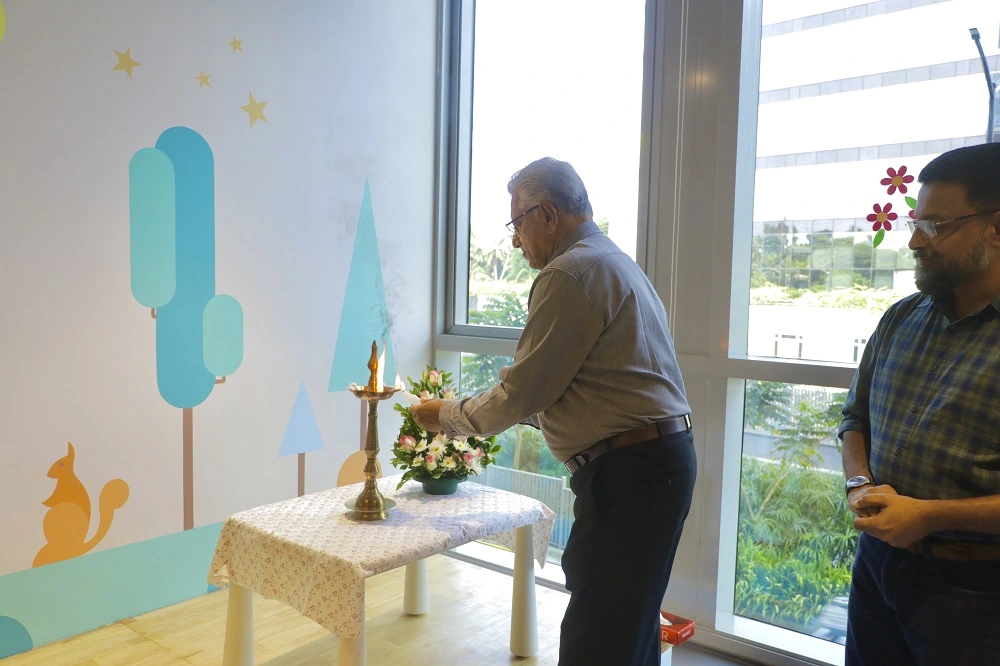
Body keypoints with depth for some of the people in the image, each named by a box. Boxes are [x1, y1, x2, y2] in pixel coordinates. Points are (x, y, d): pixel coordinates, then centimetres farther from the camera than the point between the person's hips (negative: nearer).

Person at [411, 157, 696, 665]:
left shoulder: (569, 273, -14)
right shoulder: (614, 263, 19)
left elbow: (521, 395, -13)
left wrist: (446, 416, 3)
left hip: (627, 472, -10)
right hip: (661, 457, 11)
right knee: (630, 624, 21)